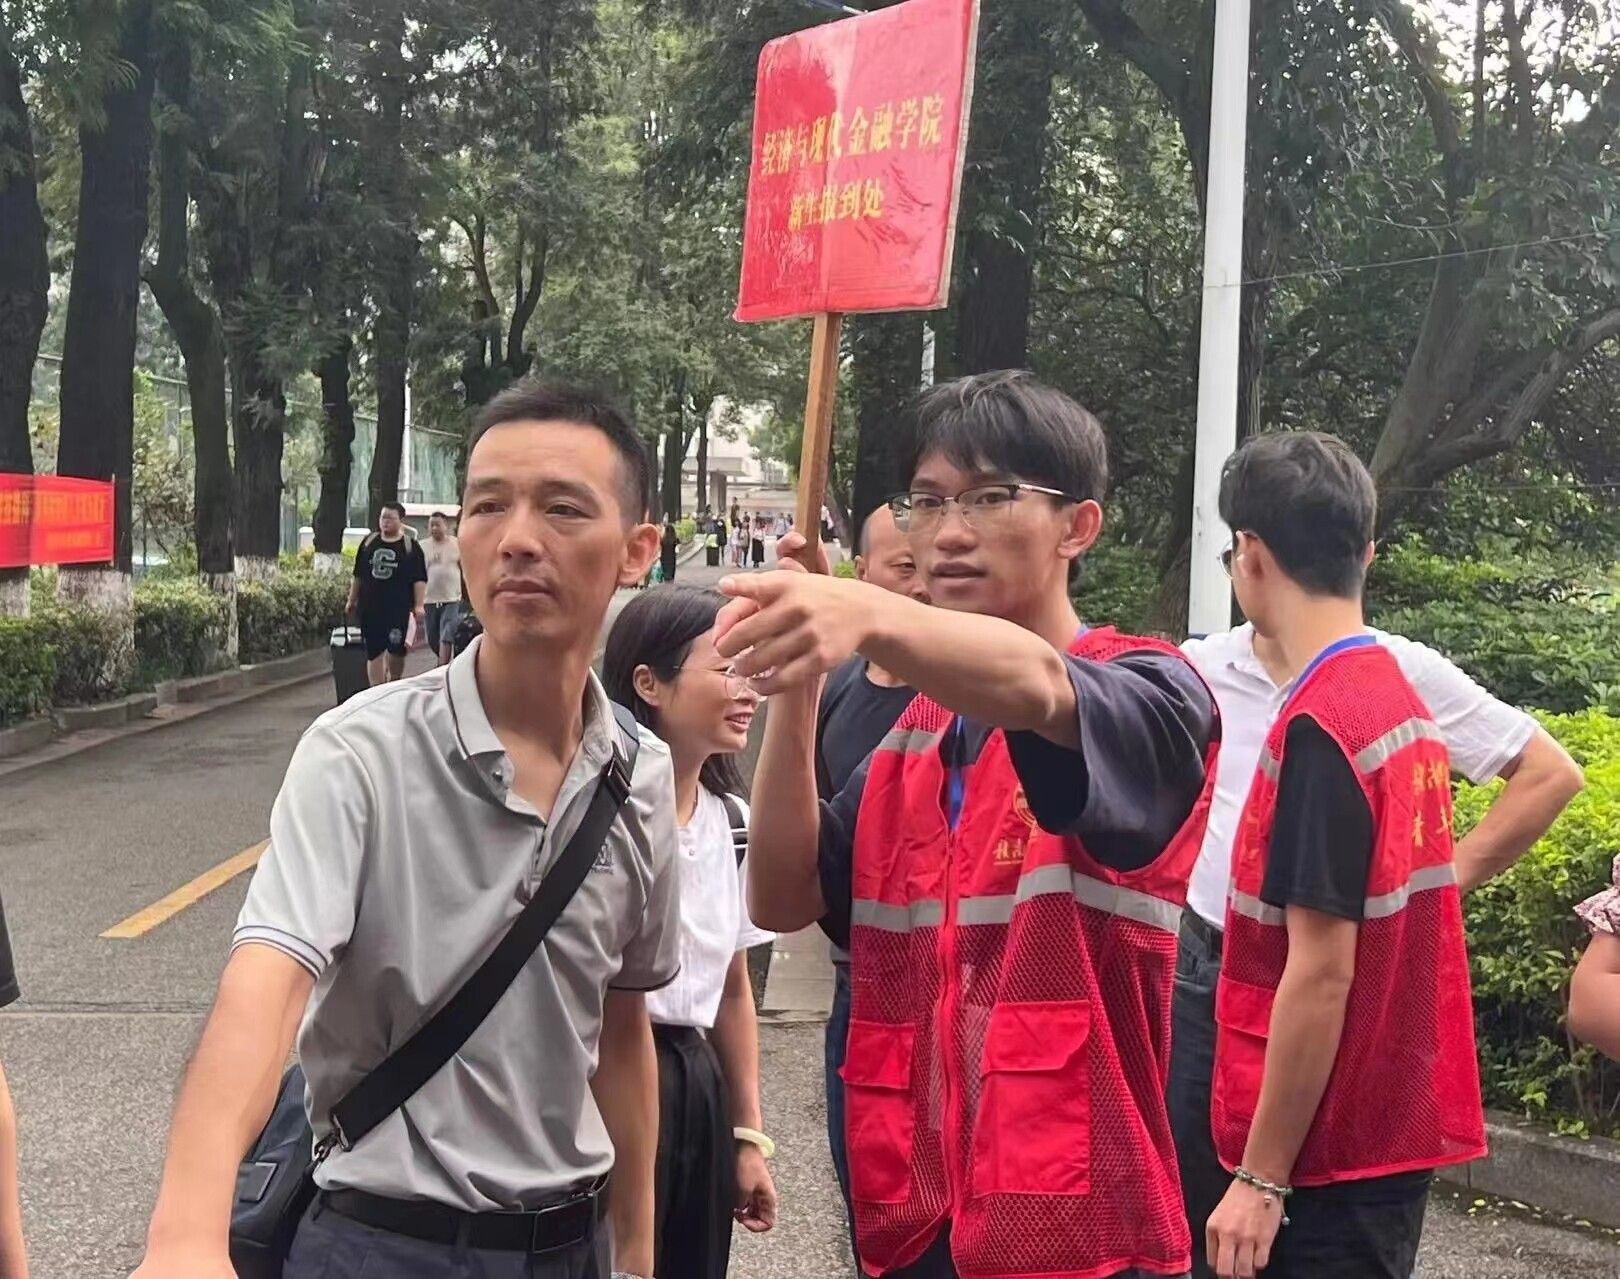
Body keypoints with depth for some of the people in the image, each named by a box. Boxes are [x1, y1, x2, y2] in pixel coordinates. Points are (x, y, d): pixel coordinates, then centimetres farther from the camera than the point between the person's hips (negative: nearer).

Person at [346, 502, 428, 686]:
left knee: (396, 650, -1)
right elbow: (358, 576, 16)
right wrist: (352, 600, 15)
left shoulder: (411, 546, 0)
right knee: (374, 650, 2)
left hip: (399, 608, -3)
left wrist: (419, 605, -12)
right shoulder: (369, 542, 11)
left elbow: (420, 580, -4)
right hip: (370, 607, 3)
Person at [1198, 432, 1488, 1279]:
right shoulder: (1401, 700, 7)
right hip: (1390, 1129, 8)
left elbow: (1321, 972, -21)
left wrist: (1261, 1174, -17)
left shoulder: (1320, 725, -20)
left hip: (1329, 1153, -8)